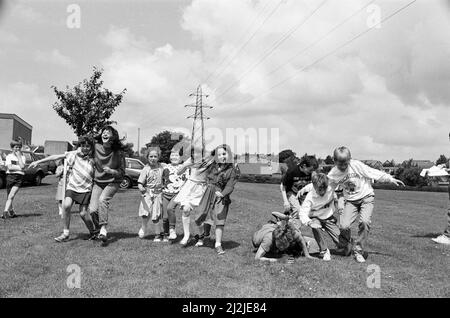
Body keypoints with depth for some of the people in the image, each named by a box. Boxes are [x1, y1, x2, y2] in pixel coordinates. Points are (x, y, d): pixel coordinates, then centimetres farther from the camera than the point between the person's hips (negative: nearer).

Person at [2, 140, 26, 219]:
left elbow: (22, 166, -8)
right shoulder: (8, 156, 7)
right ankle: (11, 212, 20)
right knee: (9, 197, 6)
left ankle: (5, 212, -20)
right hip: (10, 176, 1)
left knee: (11, 196, -14)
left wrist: (18, 156, -3)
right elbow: (9, 167, -6)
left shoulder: (22, 157, 10)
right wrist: (19, 168, -7)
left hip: (19, 177, -1)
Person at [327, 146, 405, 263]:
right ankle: (346, 246, 15)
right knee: (344, 225, -18)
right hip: (350, 200, 2)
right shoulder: (333, 175, -8)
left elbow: (374, 173, -9)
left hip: (366, 196, -1)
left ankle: (358, 251, -6)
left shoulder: (356, 165, -15)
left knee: (364, 222, -25)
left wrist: (391, 179, -10)